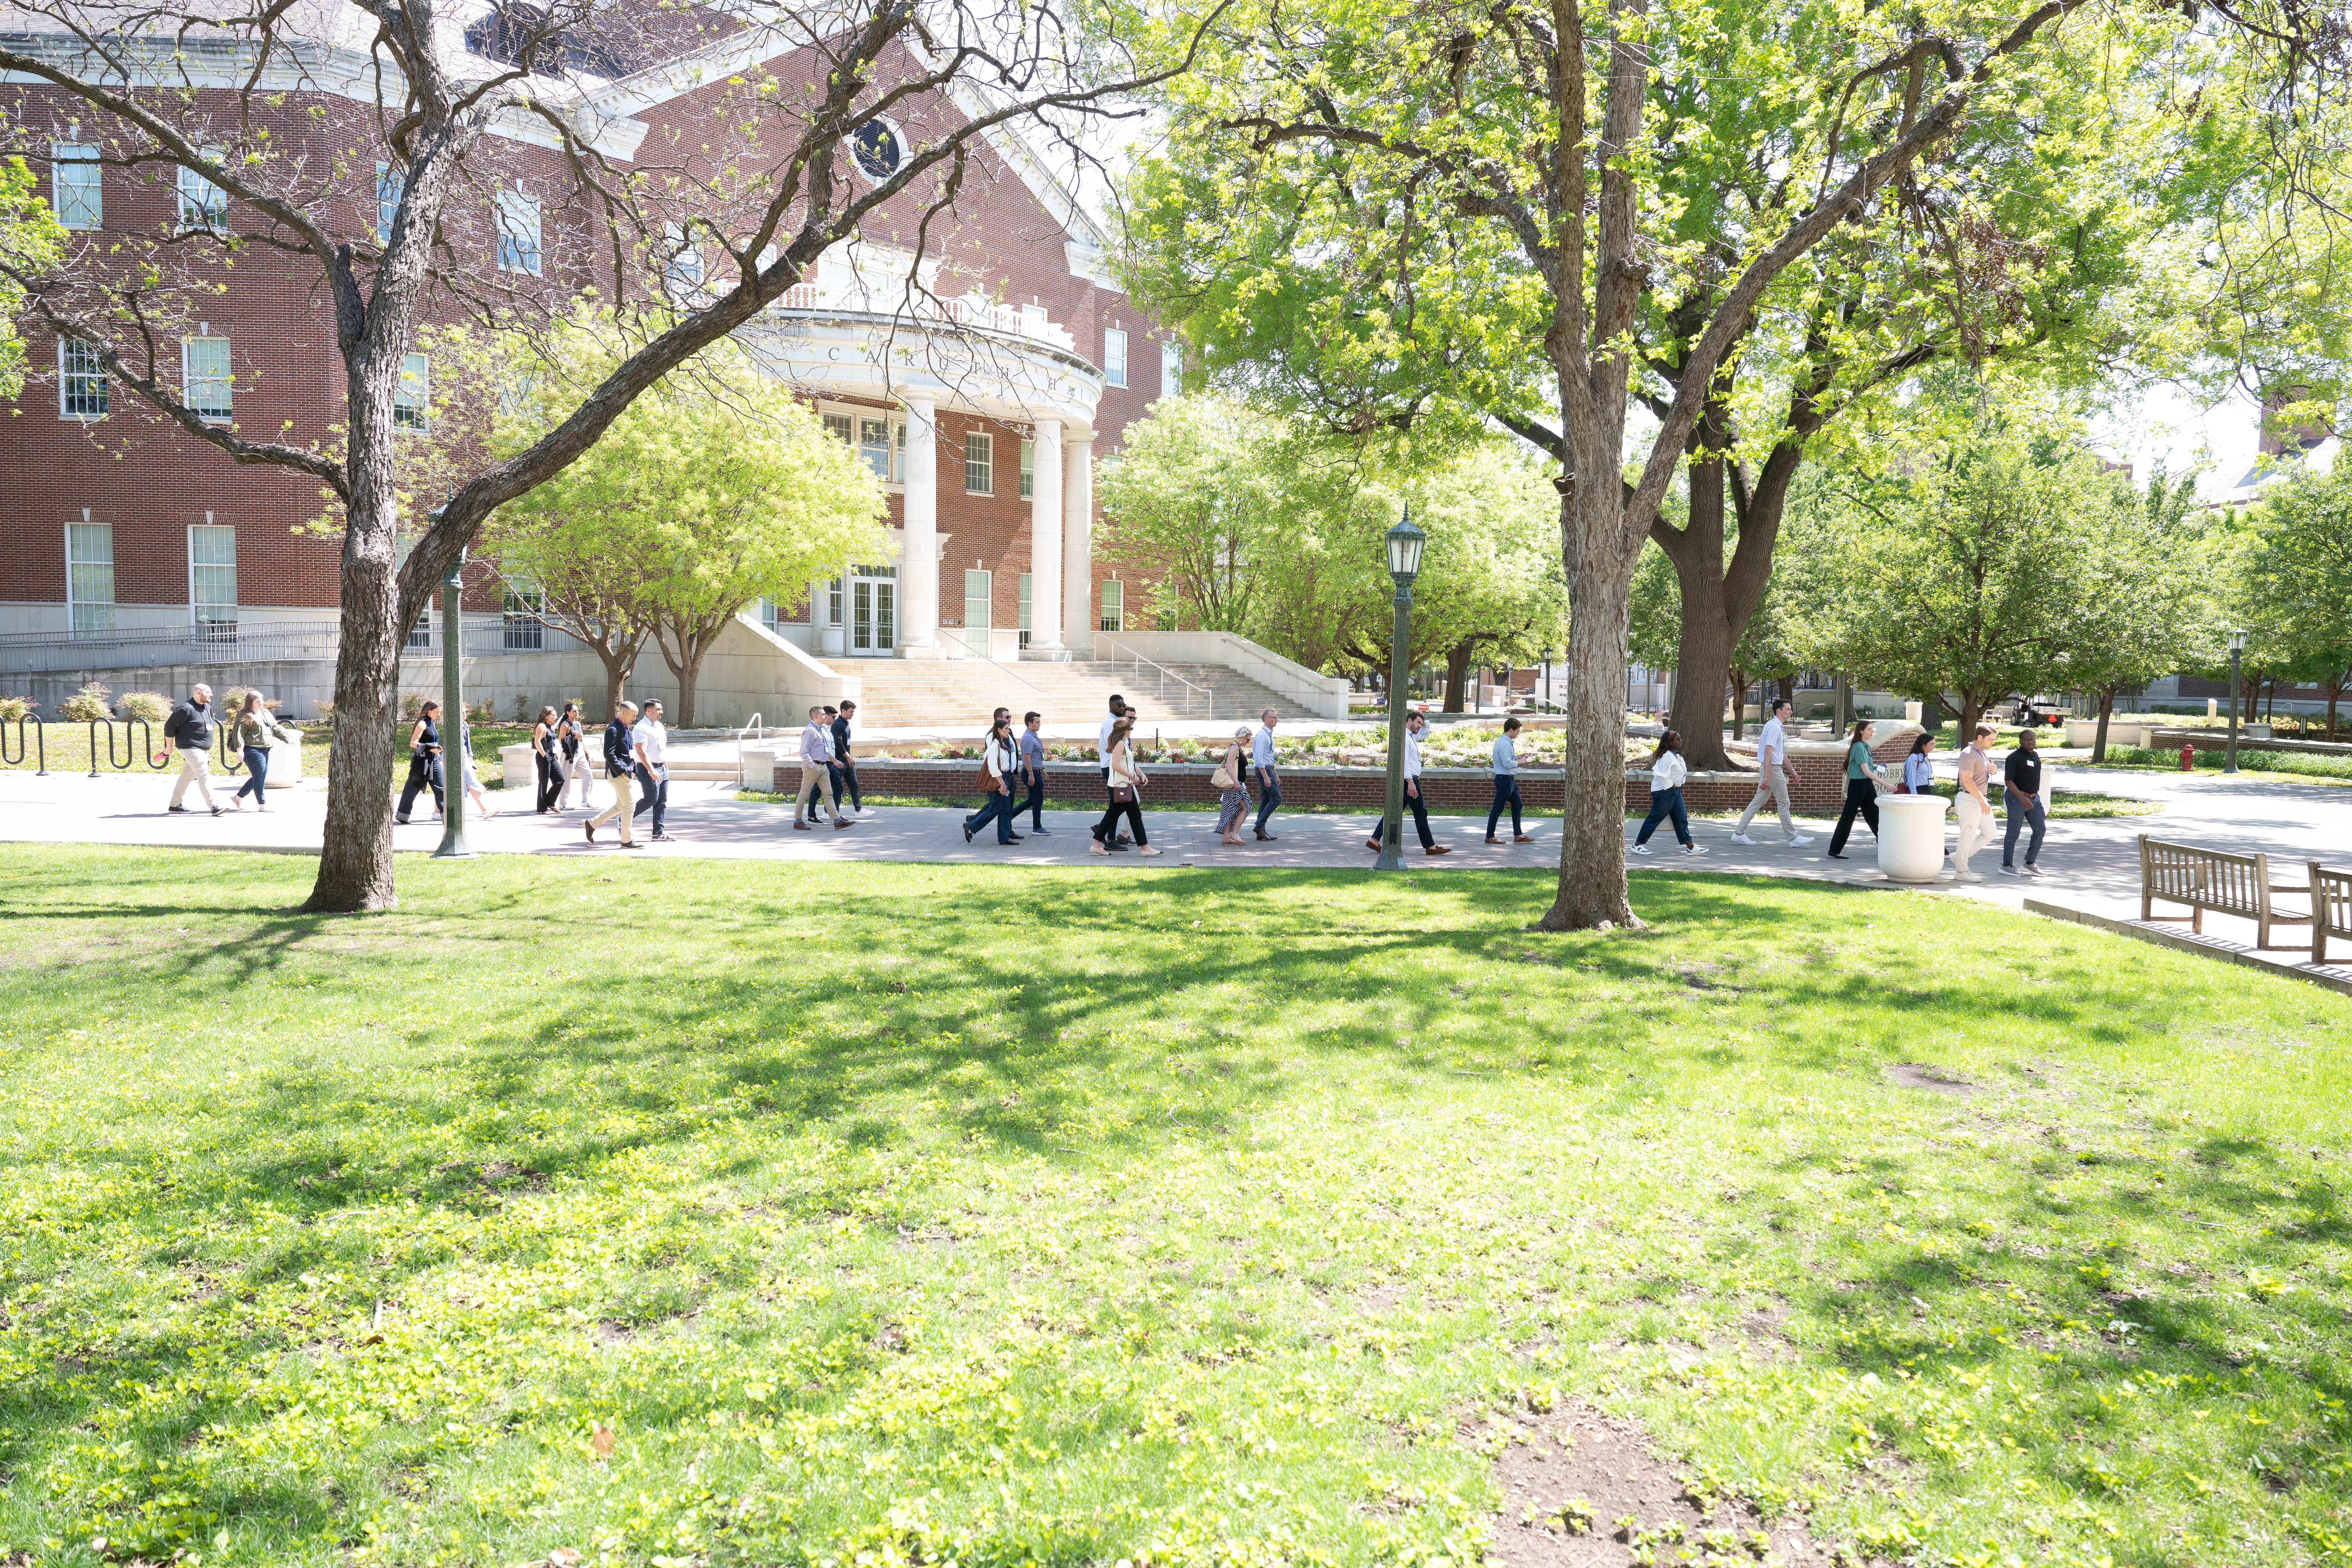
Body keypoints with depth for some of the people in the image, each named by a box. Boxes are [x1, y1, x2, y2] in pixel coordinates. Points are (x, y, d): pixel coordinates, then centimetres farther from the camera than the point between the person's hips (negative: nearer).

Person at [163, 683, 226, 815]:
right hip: (191, 748, -9)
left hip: (204, 749, 9)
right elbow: (170, 726, -10)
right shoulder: (186, 709, -13)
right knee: (204, 776, -14)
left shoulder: (208, 708, 13)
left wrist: (209, 747, 26)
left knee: (187, 777, 15)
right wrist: (170, 747, -6)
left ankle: (175, 805, 23)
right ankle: (214, 807, -17)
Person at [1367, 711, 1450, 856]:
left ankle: (1374, 840, 5)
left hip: (1409, 780, 10)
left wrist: (1423, 721, 17)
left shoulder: (1412, 737, 18)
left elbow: (1425, 730, 38)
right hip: (1409, 780, -10)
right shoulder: (1404, 737, -13)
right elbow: (1403, 761, -22)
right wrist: (1411, 782, -27)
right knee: (1421, 813, -5)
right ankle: (1430, 847, 0)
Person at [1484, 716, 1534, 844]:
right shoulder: (1504, 744, -20)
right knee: (1498, 809, -4)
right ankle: (1490, 837, 2)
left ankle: (1518, 835, 20)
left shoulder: (1508, 742, 14)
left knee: (1517, 805, 14)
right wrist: (1519, 762, -12)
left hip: (1510, 780, 11)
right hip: (1504, 779, -11)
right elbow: (1507, 763, -26)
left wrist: (1517, 757, 11)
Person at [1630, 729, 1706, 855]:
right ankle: (1638, 845, 6)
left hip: (1675, 791, 10)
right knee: (1655, 819, -3)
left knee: (1682, 819, 7)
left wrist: (1676, 787, 16)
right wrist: (1671, 786, -18)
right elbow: (1662, 774, -28)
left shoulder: (1676, 756, 13)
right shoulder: (1667, 756, -19)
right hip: (1664, 792, -10)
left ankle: (1691, 848, 8)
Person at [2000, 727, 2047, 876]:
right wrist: (2022, 799, -24)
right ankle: (2006, 865, 7)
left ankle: (2030, 863, 14)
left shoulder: (2036, 755, 11)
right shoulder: (2014, 757, -13)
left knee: (2040, 829, 5)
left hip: (2034, 798, 8)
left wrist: (2036, 794, 21)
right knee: (2013, 833, -2)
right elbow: (2009, 782, -17)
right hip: (2018, 799, -8)